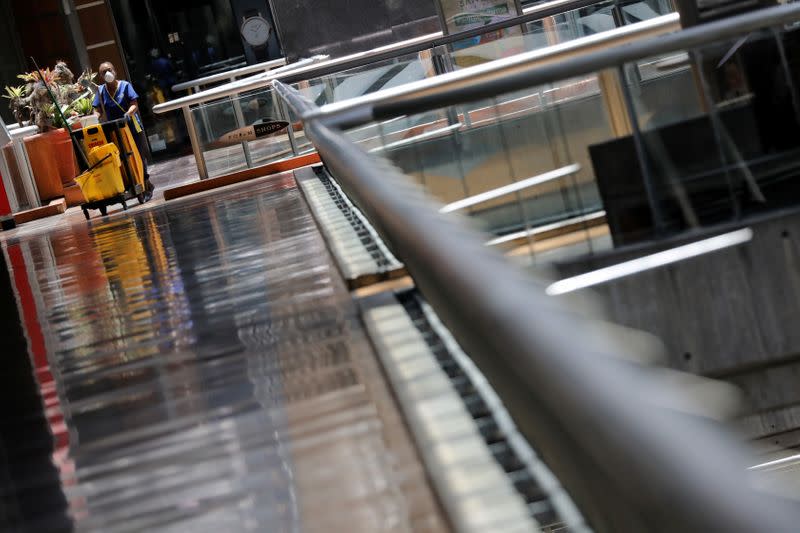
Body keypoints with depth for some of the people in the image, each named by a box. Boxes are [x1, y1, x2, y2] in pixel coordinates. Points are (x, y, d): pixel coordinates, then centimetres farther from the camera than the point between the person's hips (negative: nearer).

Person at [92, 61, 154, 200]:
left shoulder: (125, 85, -4)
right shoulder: (101, 91, 5)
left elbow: (134, 105, -11)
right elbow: (97, 111, 1)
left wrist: (128, 114, -31)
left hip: (132, 128, -3)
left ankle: (146, 186, 12)